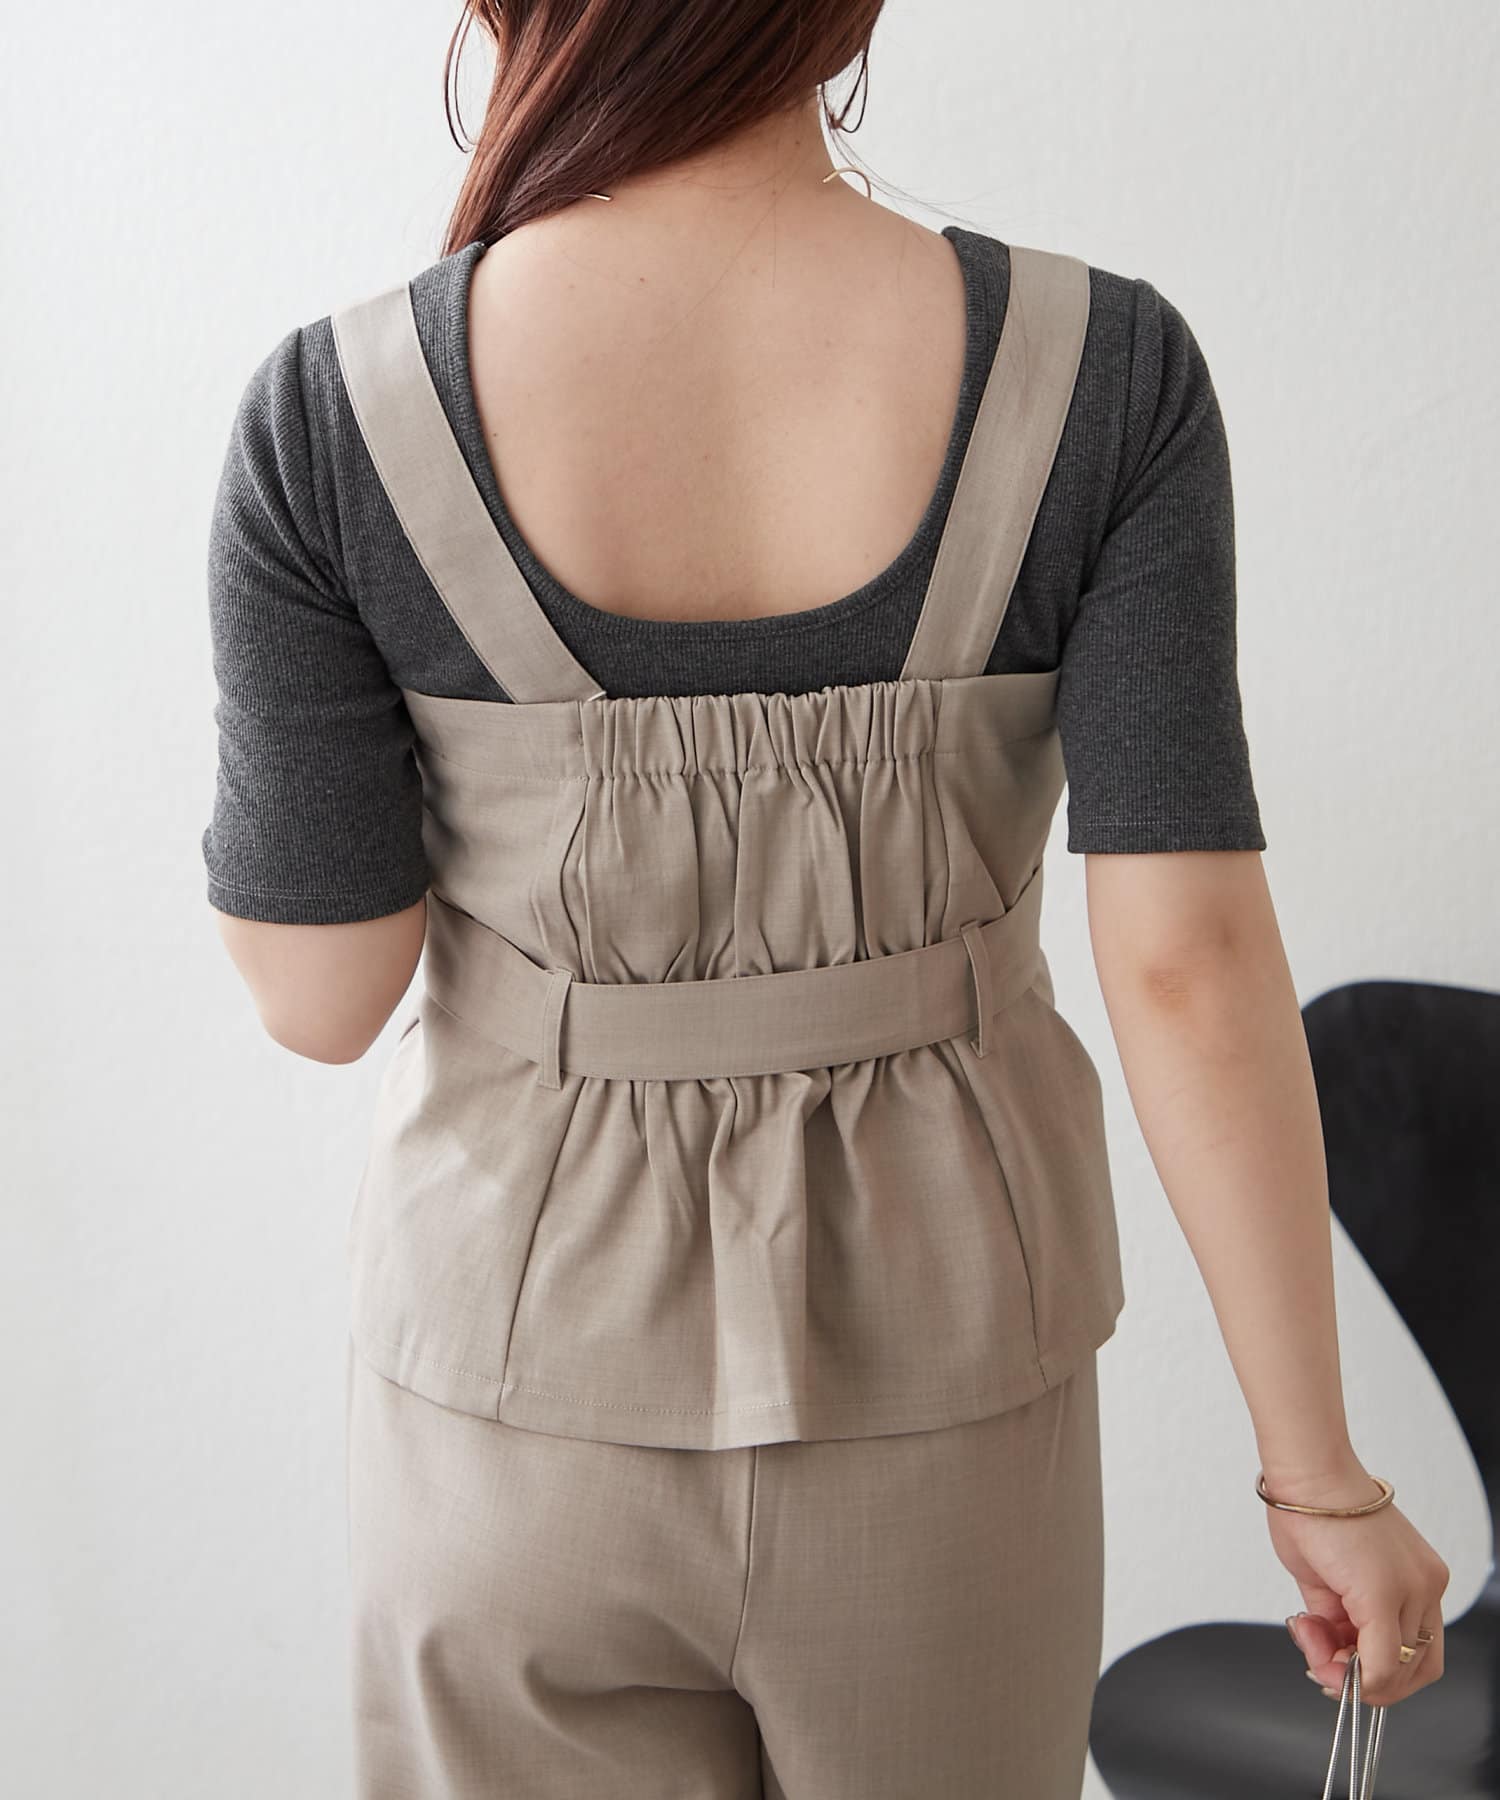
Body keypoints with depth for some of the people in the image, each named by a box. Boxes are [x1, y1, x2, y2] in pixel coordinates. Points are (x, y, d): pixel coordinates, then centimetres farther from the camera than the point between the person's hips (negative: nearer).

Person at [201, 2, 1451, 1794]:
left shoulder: (335, 417, -18)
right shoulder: (1100, 373, -16)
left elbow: (318, 992, -11)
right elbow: (1188, 961, -18)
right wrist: (1321, 1473, -7)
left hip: (532, 1371, 0)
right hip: (931, 1376, 1)